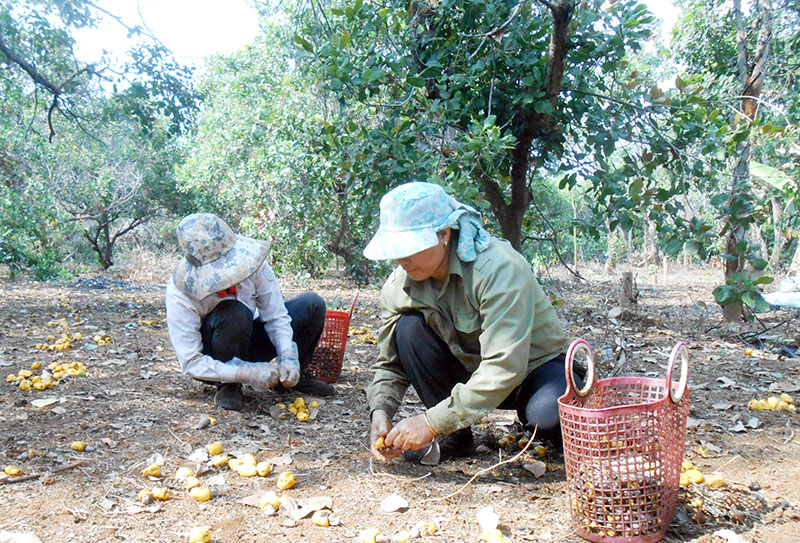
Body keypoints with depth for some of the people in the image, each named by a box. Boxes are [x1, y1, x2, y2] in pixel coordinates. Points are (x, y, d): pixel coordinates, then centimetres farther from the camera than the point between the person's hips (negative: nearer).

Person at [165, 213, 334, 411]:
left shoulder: (250, 258, -23)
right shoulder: (179, 296, -30)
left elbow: (276, 316, -14)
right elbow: (191, 363, -28)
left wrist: (288, 358, -29)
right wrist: (248, 373, -38)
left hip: (248, 340, 5)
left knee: (312, 304, -12)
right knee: (235, 313, -37)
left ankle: (292, 377, 7)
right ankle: (228, 386, -13)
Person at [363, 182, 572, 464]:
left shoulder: (500, 268, -31)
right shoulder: (398, 287, -11)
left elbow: (504, 368, -37)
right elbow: (389, 365, -2)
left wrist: (432, 422, -38)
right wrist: (381, 412, -24)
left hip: (533, 365, -5)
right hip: (470, 371, 5)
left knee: (547, 416, -38)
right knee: (409, 327, -20)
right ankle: (455, 437, -8)